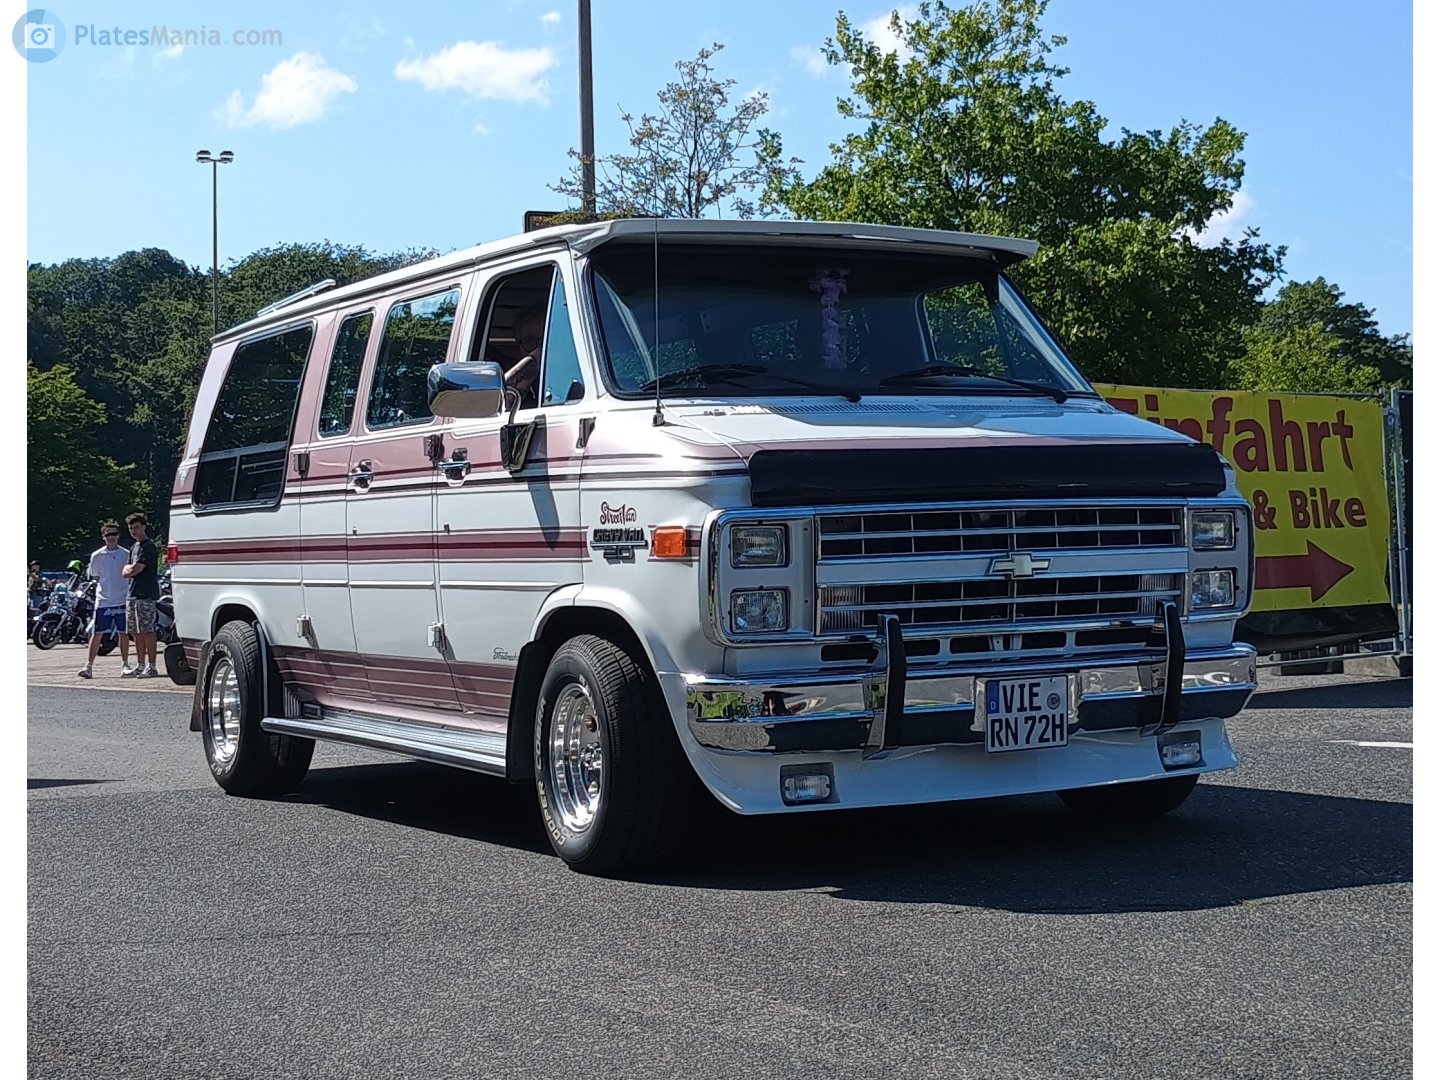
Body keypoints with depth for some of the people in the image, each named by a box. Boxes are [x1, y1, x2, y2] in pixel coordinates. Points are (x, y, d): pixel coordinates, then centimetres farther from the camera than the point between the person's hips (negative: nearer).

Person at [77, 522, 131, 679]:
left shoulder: (126, 554, 3)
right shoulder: (97, 556, 3)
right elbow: (95, 576, 11)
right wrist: (106, 588, 4)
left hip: (122, 600, 0)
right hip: (103, 601, 0)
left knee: (123, 633, 5)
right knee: (97, 633, -1)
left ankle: (125, 664, 14)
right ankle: (89, 666, 1)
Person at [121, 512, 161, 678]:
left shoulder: (148, 546, -8)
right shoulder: (134, 547, 21)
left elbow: (135, 570, -15)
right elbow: (125, 571, 18)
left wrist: (129, 569, 5)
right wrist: (131, 568, -2)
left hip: (146, 595, -9)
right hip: (133, 594, 9)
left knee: (147, 630, -10)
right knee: (137, 632, 11)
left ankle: (151, 666, -9)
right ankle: (140, 666, 16)